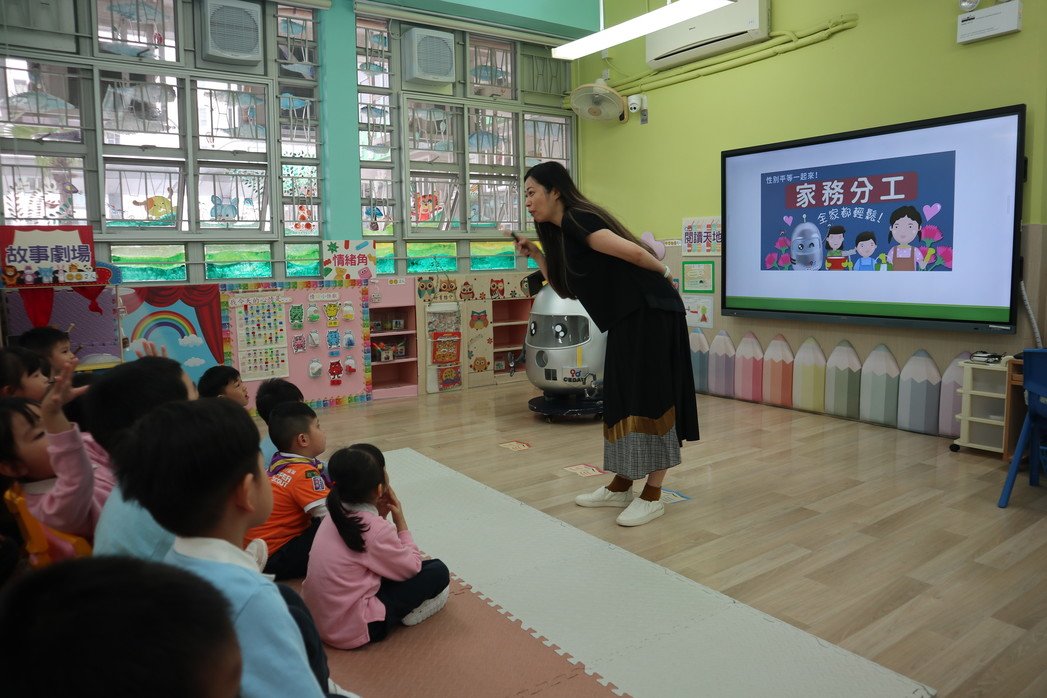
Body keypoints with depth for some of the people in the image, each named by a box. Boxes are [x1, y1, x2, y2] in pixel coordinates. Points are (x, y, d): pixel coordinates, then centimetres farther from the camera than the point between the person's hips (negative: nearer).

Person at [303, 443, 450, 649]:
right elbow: (414, 567, -10)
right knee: (438, 571, -4)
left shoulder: (336, 515, -1)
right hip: (351, 629, -8)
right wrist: (400, 521, -3)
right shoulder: (376, 529, -23)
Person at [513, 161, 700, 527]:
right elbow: (566, 289, 17)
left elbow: (633, 252, -22)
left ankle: (652, 496, 3)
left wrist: (664, 273, -5)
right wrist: (536, 254, 9)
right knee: (622, 399, 11)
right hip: (627, 320, 10)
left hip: (650, 312, -10)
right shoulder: (561, 232, 15)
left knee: (649, 398, -5)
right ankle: (621, 487, 21)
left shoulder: (577, 220, -15)